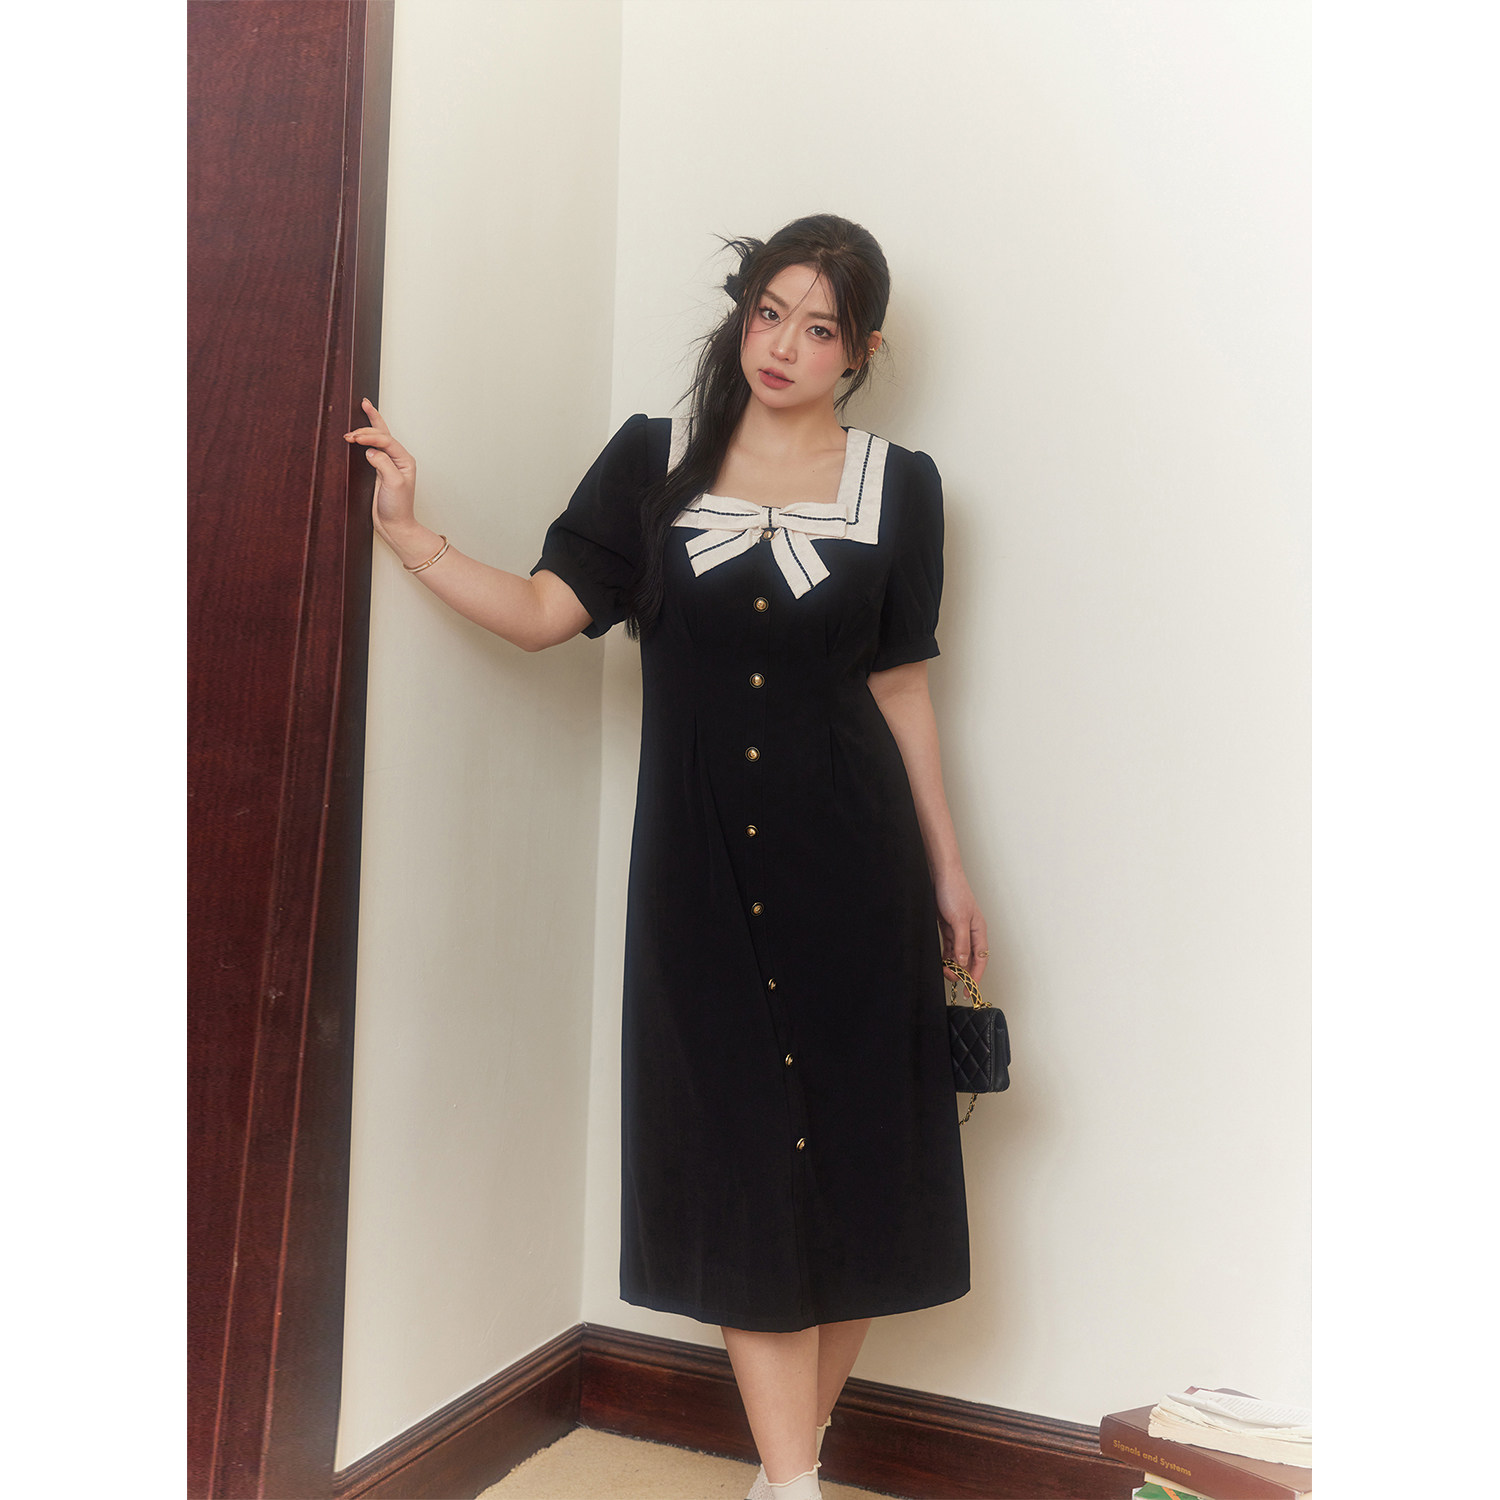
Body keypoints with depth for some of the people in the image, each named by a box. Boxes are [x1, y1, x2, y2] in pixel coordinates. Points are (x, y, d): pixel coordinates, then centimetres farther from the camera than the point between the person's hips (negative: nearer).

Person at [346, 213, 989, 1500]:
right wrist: (411, 536, -14)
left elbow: (901, 684, 8)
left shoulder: (898, 486, 6)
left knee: (857, 1152, 5)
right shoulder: (653, 461, 7)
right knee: (742, 1154, 2)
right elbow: (546, 610, -1)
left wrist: (948, 866, 8)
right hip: (699, 857, 0)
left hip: (851, 856, 1)